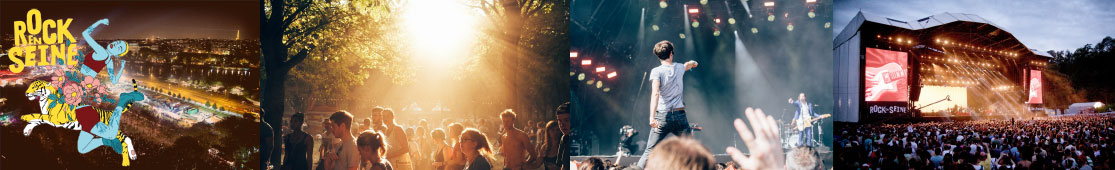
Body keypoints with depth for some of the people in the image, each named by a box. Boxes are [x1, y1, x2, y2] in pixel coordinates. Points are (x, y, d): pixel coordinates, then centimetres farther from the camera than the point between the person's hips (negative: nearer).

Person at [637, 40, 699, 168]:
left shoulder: (656, 71, -4)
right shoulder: (679, 68, 10)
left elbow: (655, 94, -18)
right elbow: (687, 65, 36)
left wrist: (652, 117, -24)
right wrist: (692, 63, 61)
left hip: (663, 116, -3)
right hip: (680, 116, 3)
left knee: (650, 151, -2)